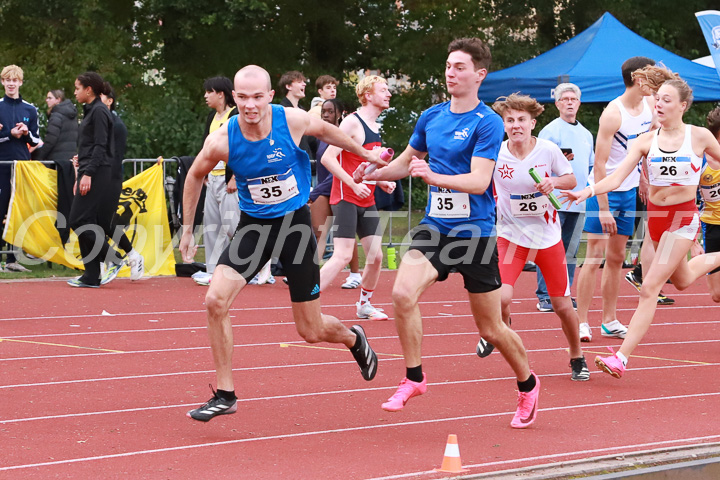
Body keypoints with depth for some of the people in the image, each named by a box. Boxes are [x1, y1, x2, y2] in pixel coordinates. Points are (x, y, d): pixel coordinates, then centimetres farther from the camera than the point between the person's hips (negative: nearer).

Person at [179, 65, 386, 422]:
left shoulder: (293, 121, -19)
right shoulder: (221, 141, -17)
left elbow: (326, 131, 6)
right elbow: (195, 176, 4)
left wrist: (365, 154, 20)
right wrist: (187, 230, 8)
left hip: (295, 222, -1)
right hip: (253, 225, 1)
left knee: (311, 332, 4)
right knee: (216, 301, -21)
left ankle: (353, 339, 42)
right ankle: (225, 395, -7)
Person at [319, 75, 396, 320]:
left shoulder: (375, 127, 15)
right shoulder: (353, 122, -12)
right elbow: (328, 158, -18)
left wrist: (383, 182, 11)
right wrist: (354, 184, -23)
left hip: (367, 201, 8)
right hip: (346, 198, -8)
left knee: (375, 256, 6)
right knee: (343, 255, -16)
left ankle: (364, 304, 24)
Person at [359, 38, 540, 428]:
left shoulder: (488, 123, -12)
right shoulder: (431, 117, 6)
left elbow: (479, 181, -21)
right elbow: (407, 160, 22)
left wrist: (433, 176, -34)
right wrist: (374, 172, 4)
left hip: (475, 232, -4)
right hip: (435, 227, 4)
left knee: (491, 329, 5)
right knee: (403, 293, -21)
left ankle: (527, 385, 31)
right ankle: (414, 378, -4)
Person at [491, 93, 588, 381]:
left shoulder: (548, 150, -10)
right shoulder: (495, 154, -12)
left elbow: (571, 180, 3)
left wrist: (554, 182, -16)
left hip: (548, 236, 1)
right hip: (511, 235, -1)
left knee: (563, 306, 4)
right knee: (501, 297, -22)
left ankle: (577, 359, 29)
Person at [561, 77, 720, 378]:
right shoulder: (646, 141, -3)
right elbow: (616, 178, -15)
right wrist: (588, 191, -29)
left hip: (683, 218, -5)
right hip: (655, 215, 5)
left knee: (649, 289, -13)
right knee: (681, 281, 25)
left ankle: (622, 357, -16)